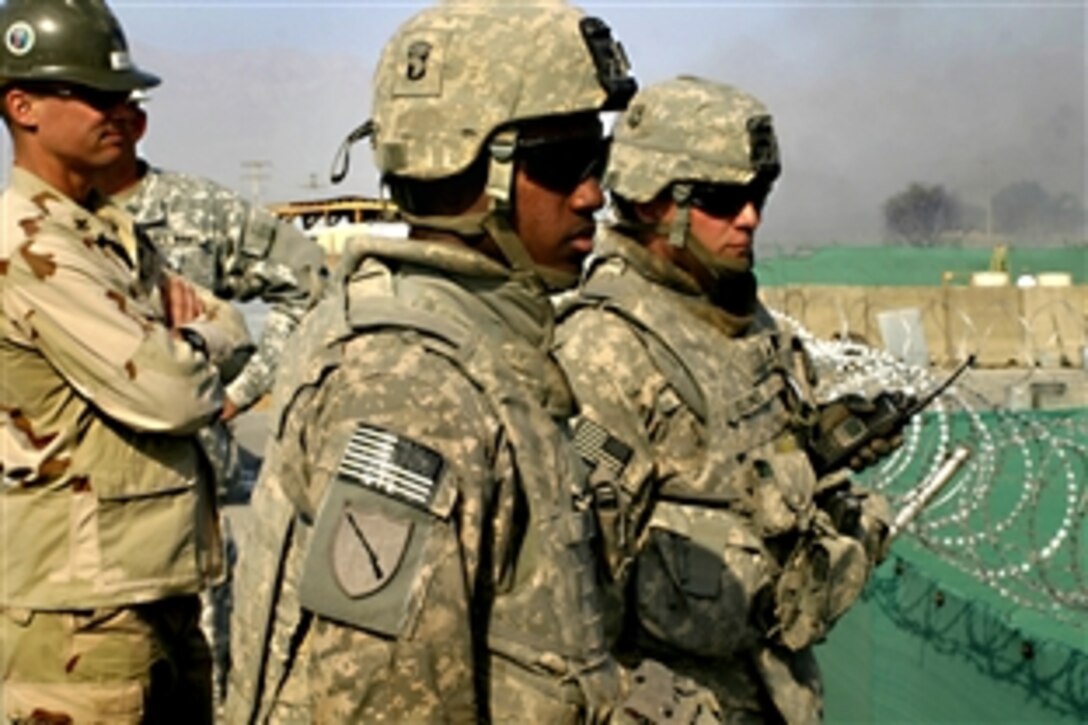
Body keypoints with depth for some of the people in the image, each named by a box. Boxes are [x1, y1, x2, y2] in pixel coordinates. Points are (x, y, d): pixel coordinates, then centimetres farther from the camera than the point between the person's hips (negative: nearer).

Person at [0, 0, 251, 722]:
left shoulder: (113, 231, 13)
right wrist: (201, 339, 0)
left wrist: (187, 341, -7)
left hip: (163, 590, 9)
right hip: (81, 610, -9)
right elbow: (171, 395, -22)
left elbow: (238, 332, 15)